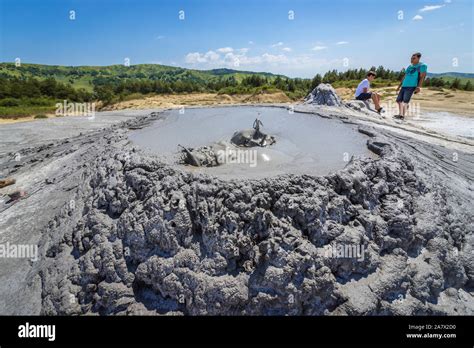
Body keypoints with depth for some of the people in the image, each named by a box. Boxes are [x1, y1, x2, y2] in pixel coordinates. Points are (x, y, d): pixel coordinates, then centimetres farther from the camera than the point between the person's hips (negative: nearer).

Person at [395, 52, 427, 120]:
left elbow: (422, 77, -7)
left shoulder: (422, 66, 1)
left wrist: (419, 87, -18)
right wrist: (399, 86, 22)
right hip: (404, 86, 7)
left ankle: (403, 115, -21)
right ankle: (400, 114, 5)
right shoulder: (409, 66, 19)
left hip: (411, 86, -7)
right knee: (399, 100, 2)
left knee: (405, 101, -17)